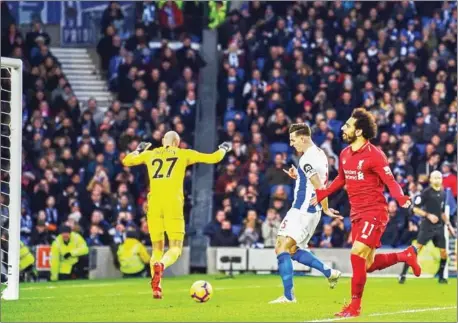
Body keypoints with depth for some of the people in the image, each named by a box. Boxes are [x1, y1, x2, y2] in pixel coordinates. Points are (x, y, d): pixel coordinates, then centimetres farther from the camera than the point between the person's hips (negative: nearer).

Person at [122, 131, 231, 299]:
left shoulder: (150, 154, 17)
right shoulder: (183, 154, 11)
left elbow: (126, 161, 30)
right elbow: (214, 158, 13)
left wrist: (138, 150, 48)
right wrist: (224, 149, 34)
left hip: (154, 204, 3)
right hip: (173, 203, -3)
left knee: (157, 249, 12)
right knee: (175, 248, -1)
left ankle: (156, 288, -5)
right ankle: (161, 265, -35)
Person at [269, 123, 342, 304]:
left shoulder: (307, 159, -18)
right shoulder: (319, 154, 12)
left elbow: (319, 188, -20)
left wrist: (326, 209, -8)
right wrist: (298, 177, 11)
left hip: (302, 211, -10)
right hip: (312, 211, 10)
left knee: (282, 248, -9)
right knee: (293, 250, 18)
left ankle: (288, 295, -11)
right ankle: (329, 273, 19)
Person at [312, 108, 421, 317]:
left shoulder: (374, 155, -15)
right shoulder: (345, 154, 7)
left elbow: (390, 182, -15)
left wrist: (401, 198, -34)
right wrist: (323, 194, 17)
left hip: (374, 213, -8)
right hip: (357, 214, 8)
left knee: (357, 255, -18)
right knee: (367, 265, 9)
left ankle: (355, 306, -7)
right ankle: (406, 255, 33)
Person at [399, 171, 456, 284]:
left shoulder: (443, 194, 12)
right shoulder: (426, 193, -7)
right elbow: (415, 209, -8)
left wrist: (448, 225, 17)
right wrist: (428, 215, -18)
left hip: (439, 227, 6)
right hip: (427, 226, -6)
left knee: (443, 252, 4)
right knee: (417, 248, -15)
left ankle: (441, 277, 18)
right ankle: (403, 274, -14)